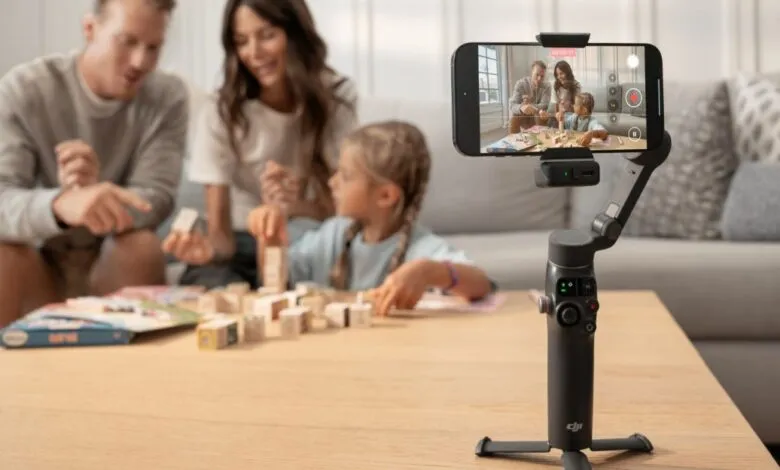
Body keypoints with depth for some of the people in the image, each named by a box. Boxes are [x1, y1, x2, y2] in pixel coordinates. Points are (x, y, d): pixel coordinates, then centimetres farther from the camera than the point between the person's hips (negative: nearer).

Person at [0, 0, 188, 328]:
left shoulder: (168, 98, -11)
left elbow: (155, 201, -19)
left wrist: (96, 199, -41)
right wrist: (61, 204, -50)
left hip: (115, 264, 1)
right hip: (39, 261, 0)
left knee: (141, 245, -31)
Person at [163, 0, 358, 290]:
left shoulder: (337, 97, -10)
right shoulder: (221, 112, -16)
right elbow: (220, 230, -16)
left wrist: (299, 206, -32)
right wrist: (210, 247, -41)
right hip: (240, 245, -2)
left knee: (303, 231, -35)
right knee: (213, 287, -36)